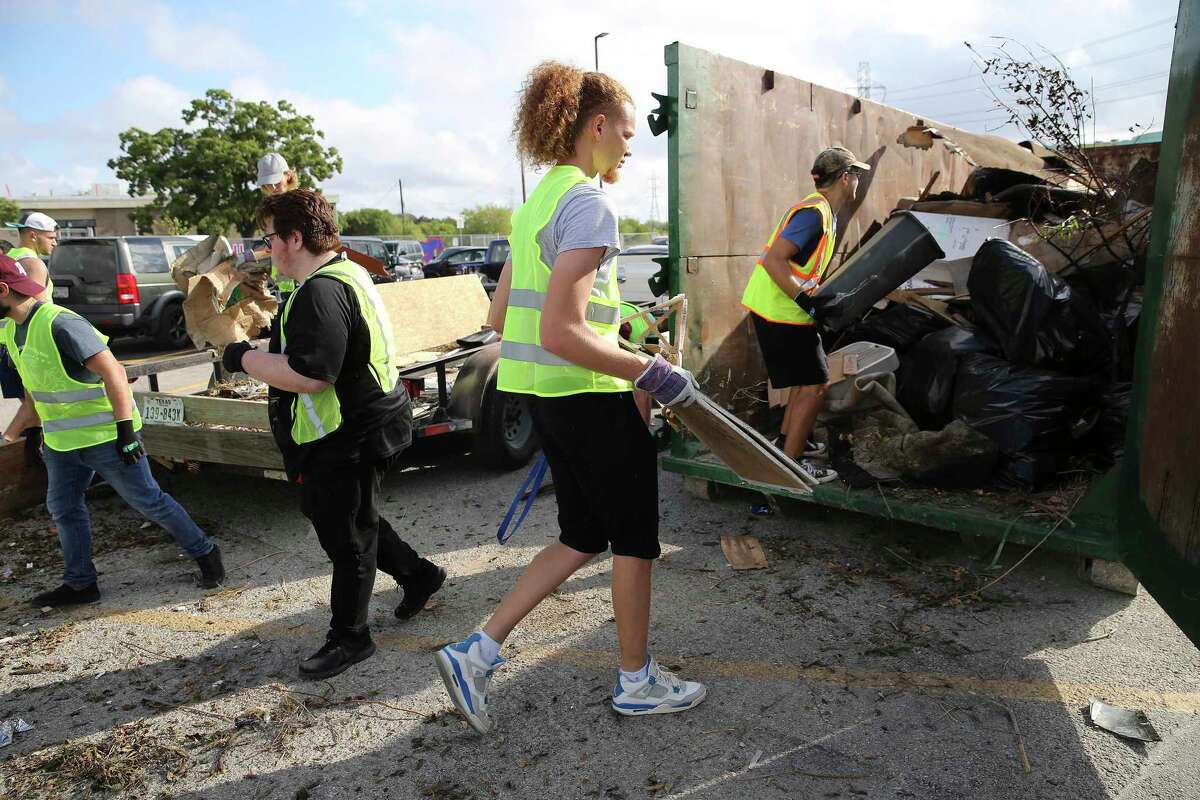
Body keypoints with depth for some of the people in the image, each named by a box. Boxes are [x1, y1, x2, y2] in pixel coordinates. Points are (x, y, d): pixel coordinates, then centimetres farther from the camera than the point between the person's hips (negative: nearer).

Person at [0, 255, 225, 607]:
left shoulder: (59, 324, -22)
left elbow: (113, 373, -25)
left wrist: (126, 429, -26)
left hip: (105, 435, -9)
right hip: (61, 442, 9)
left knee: (148, 501, -1)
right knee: (62, 508, 15)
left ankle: (205, 553, 14)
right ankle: (80, 584, 29)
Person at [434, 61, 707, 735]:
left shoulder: (537, 202, 13)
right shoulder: (590, 205, -16)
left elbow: (501, 318, 16)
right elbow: (561, 333, -25)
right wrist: (652, 373, -18)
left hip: (545, 395, 9)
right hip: (591, 399, -9)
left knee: (585, 536, 19)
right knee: (636, 535, 10)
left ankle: (477, 653, 19)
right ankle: (637, 680, 28)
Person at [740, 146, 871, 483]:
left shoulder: (824, 213, 15)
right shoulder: (814, 213, -17)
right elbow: (773, 259, -26)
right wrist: (806, 300, -28)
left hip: (785, 309, 10)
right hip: (781, 313, -10)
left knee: (806, 379, 21)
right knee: (814, 386, -5)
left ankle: (788, 441, 33)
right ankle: (791, 464, 2)